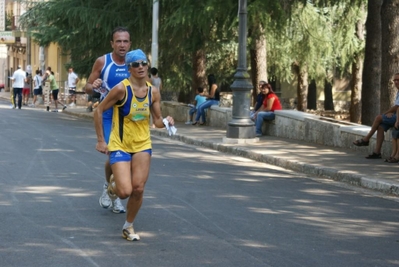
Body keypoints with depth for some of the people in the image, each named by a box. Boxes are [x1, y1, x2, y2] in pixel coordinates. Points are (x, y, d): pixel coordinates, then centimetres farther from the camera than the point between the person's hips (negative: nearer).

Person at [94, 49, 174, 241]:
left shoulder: (153, 92, -2)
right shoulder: (121, 88, -17)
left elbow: (157, 121, 6)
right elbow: (99, 111, -10)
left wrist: (166, 122, -18)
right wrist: (101, 140, -10)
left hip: (142, 146, 4)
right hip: (119, 146, -4)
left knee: (138, 189, -4)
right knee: (125, 192, -14)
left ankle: (128, 226, 18)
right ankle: (113, 185, 24)